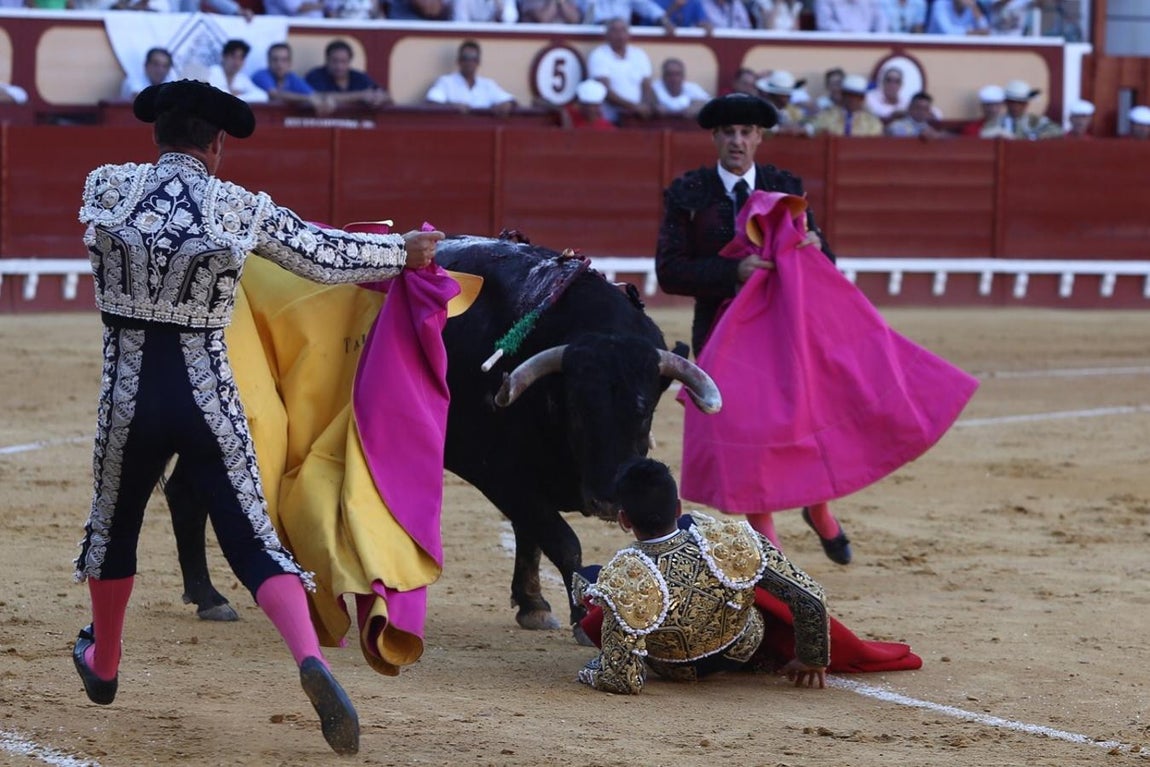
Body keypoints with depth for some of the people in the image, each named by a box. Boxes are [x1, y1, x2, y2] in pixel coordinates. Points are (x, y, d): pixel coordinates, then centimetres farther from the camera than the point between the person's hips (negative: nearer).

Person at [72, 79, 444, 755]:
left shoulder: (107, 188, -1)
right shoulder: (241, 209, -4)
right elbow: (328, 257, 4)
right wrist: (405, 251, 22)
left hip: (129, 395, 1)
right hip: (209, 396, -1)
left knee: (114, 524, 25)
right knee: (253, 542, 2)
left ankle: (103, 665, 43)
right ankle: (311, 659, -22)